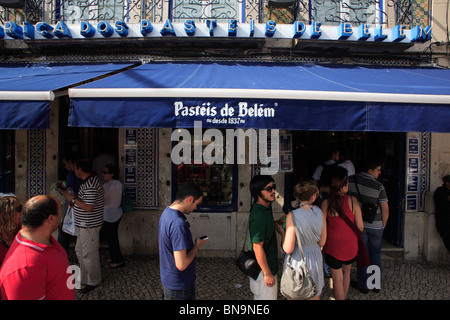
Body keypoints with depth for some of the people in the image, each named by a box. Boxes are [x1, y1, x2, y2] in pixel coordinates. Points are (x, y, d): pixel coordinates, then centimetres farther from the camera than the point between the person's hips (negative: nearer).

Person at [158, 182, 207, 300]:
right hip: (179, 285, -9)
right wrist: (197, 246, -16)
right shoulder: (178, 224, -31)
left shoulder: (166, 212, 1)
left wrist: (192, 244, 6)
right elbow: (181, 264, -31)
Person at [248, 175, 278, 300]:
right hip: (263, 268, -9)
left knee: (273, 294, 25)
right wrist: (267, 273, -20)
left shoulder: (266, 208, 1)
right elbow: (257, 247, -26)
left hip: (270, 265, 9)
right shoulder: (258, 216, -30)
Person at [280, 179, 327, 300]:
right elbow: (322, 242, 4)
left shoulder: (293, 216, -22)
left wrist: (284, 233, -3)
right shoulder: (319, 212, -7)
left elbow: (288, 249, -19)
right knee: (314, 296, 23)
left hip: (298, 260, -5)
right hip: (316, 257, 5)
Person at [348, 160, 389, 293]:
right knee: (376, 255, 16)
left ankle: (363, 285, 21)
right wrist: (383, 226, 4)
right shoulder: (379, 186, -13)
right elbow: (385, 209, -11)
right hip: (376, 226, -1)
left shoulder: (351, 180, -7)